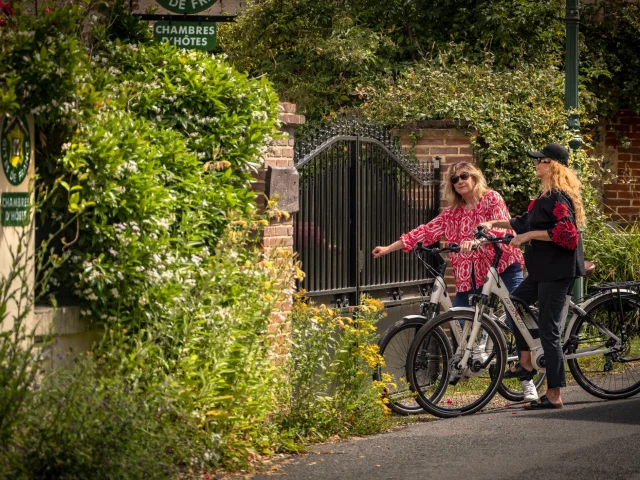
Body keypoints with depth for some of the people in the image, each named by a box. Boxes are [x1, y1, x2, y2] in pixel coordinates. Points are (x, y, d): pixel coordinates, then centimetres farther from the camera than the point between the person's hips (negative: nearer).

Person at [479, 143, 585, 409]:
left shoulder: (558, 197, -16)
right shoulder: (546, 196, 16)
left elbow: (564, 231, -27)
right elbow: (527, 222, 26)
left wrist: (529, 235, -23)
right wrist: (495, 224, 21)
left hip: (557, 270, -10)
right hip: (544, 269, 10)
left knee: (549, 330, -7)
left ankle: (554, 395, -3)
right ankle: (526, 361, 23)